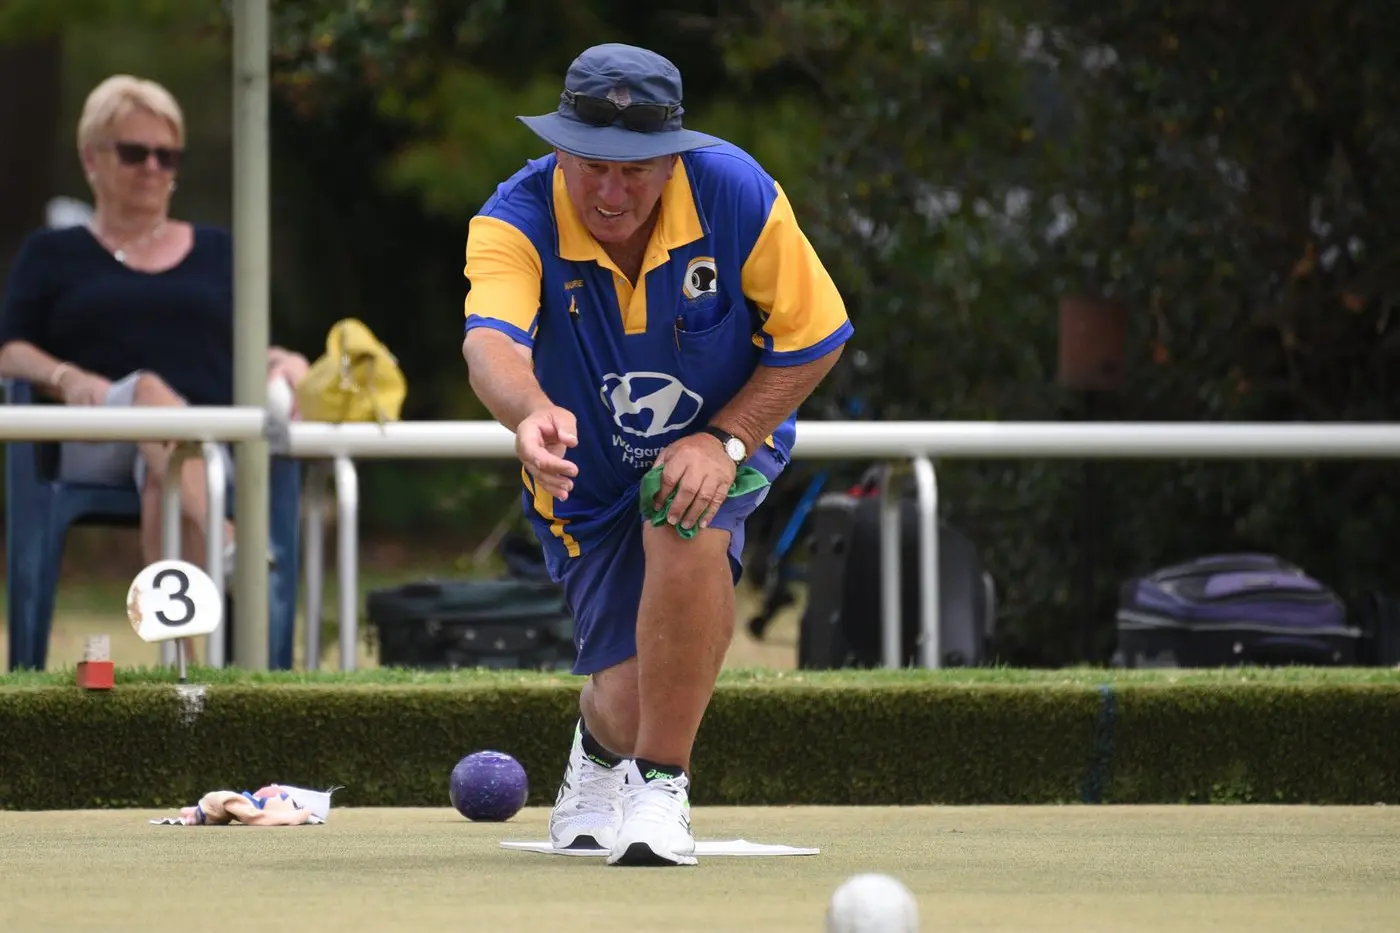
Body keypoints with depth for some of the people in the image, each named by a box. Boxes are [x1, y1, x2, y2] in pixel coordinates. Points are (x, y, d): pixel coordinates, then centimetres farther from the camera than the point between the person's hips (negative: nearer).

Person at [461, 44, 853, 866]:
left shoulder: (738, 195, -24)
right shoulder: (517, 221, -27)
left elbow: (811, 341, -13)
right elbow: (491, 342, -47)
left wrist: (724, 441, -26)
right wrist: (532, 412, -69)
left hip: (727, 435, 0)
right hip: (589, 475, 0)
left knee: (687, 522, -36)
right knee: (631, 701, -6)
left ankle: (661, 783, -19)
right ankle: (602, 742, 37)